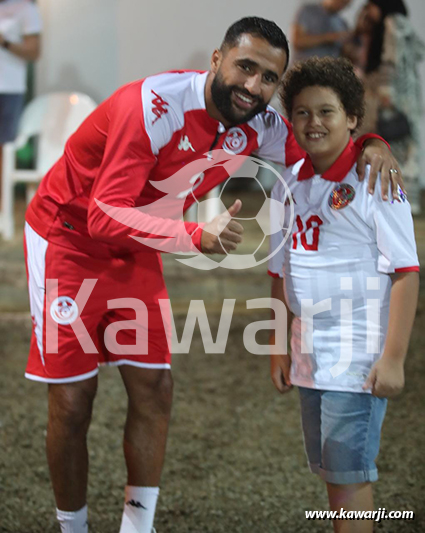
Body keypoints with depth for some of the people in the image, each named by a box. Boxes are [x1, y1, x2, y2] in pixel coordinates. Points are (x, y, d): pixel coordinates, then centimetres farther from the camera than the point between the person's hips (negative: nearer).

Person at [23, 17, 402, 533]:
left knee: (153, 390, 1)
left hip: (135, 251, 7)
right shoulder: (153, 105, -31)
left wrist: (369, 146, -19)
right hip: (69, 238, -7)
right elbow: (106, 216, -35)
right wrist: (197, 236, -48)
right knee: (73, 402, -6)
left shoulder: (255, 123, -9)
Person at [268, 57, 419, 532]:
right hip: (310, 357, 7)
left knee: (348, 471, -4)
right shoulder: (290, 185, 7)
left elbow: (406, 273, -13)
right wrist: (279, 347, 14)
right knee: (329, 470, 14)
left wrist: (393, 358, -17)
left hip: (358, 358, -7)